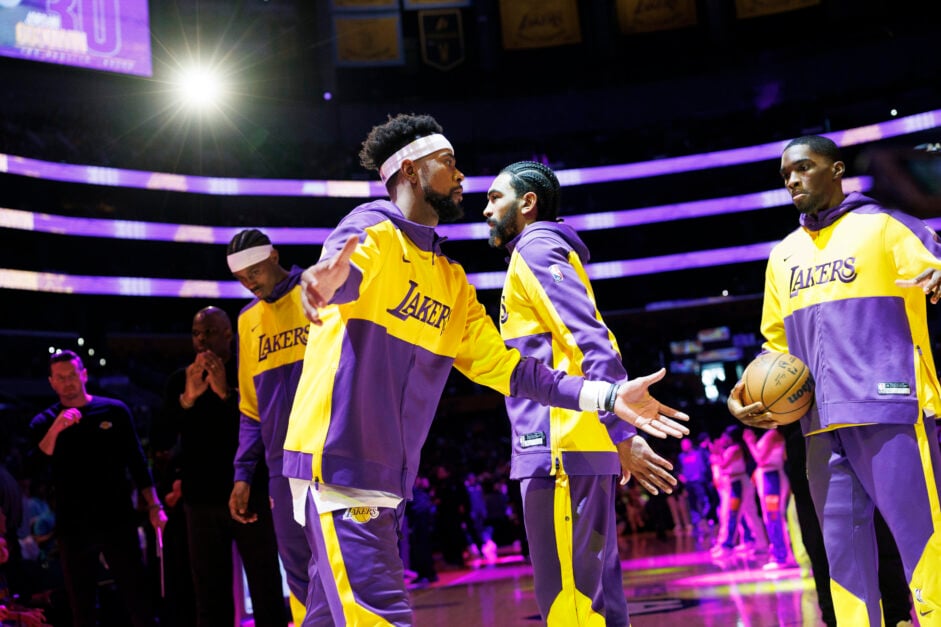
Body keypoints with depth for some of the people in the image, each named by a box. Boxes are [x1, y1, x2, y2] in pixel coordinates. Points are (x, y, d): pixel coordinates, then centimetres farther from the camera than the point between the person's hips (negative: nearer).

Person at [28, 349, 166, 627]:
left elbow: (136, 461, 7)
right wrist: (55, 429, -29)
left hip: (118, 520, 0)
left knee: (139, 600, 1)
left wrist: (154, 505, 2)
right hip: (73, 527, 1)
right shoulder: (44, 422, 3)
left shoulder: (114, 410, 2)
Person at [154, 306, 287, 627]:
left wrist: (227, 392, -24)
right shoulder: (180, 380, 8)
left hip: (251, 495, -2)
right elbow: (161, 440, 0)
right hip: (201, 501, 3)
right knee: (210, 600, 5)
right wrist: (187, 398, -16)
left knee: (267, 596, -5)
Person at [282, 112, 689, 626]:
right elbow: (346, 270, -28)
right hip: (338, 461, -8)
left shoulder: (453, 282, 19)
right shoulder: (372, 229, -4)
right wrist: (330, 276, -54)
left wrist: (608, 396, 9)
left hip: (387, 476, 9)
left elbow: (503, 366, 16)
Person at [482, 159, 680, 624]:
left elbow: (592, 344, -16)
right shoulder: (549, 252, 25)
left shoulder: (535, 250, -4)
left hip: (559, 446, -10)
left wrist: (624, 434, -21)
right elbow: (592, 346, 25)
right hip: (580, 446, 10)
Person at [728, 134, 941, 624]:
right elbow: (777, 345, 25)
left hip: (890, 408, -5)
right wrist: (747, 392, 9)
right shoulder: (784, 254, 20)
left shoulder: (882, 226, 4)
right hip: (822, 421, 6)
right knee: (843, 547, 6)